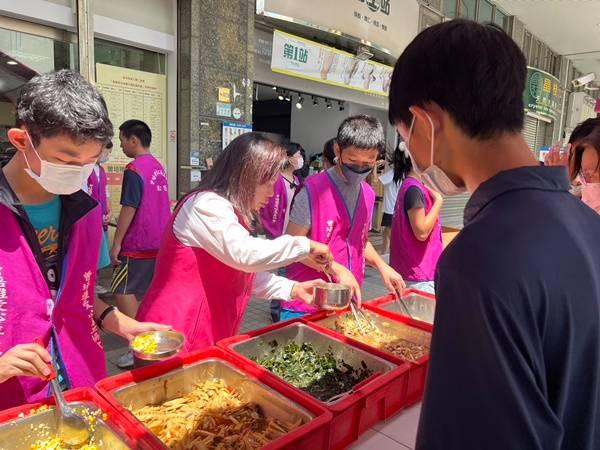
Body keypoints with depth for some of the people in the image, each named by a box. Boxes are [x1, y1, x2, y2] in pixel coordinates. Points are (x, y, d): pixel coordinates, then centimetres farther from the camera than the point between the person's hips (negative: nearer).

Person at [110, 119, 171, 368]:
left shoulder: (134, 169, -15)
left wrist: (117, 242, -12)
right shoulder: (158, 167, 11)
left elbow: (129, 208, -18)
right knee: (148, 292, 15)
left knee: (122, 290, -1)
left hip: (138, 244, -8)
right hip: (159, 242, 8)